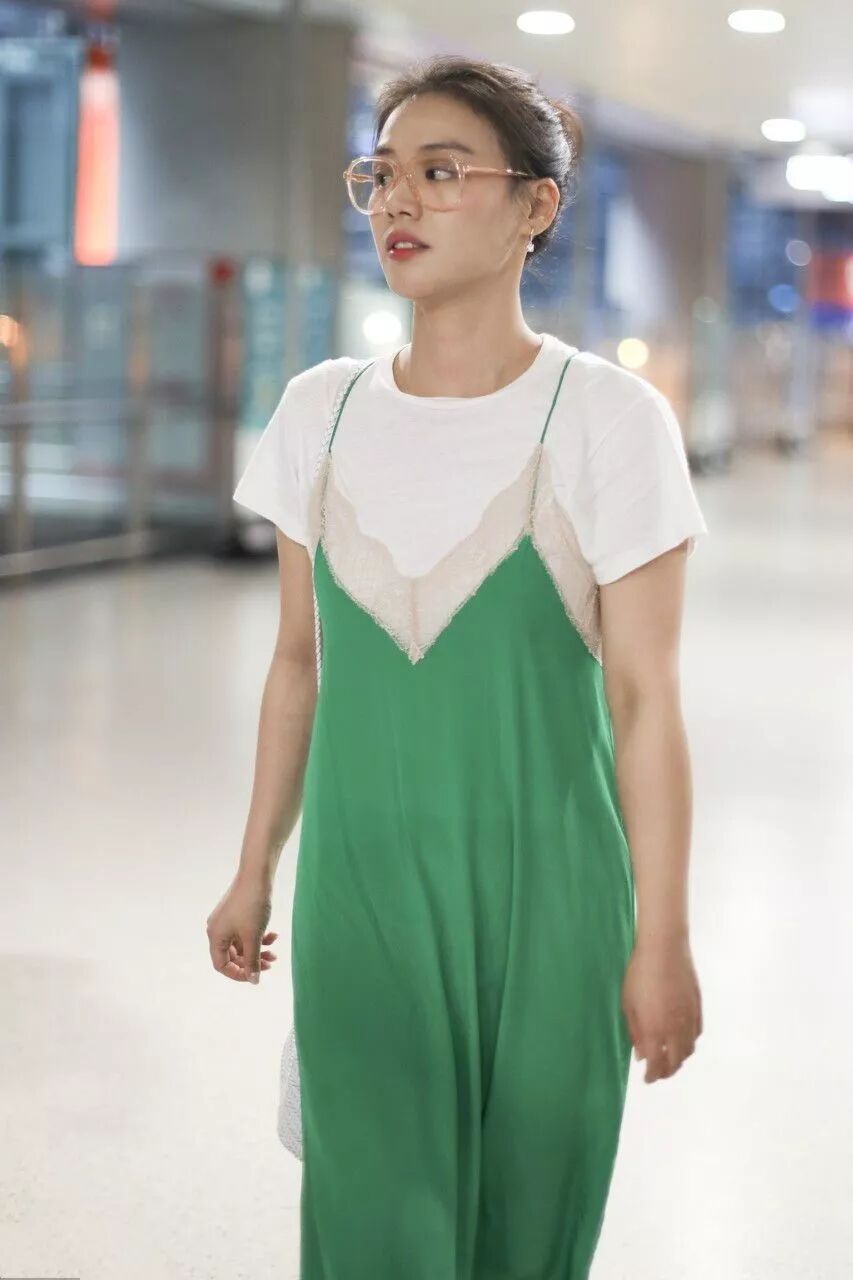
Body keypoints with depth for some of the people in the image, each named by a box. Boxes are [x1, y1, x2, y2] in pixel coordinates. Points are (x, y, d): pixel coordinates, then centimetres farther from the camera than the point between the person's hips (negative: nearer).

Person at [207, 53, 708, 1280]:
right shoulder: (319, 410, 2)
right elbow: (300, 661, 10)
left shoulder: (608, 419, -9)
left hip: (542, 885, -2)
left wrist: (662, 941, -7)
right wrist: (255, 870, 13)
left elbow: (646, 699, -8)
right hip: (359, 878, 3)